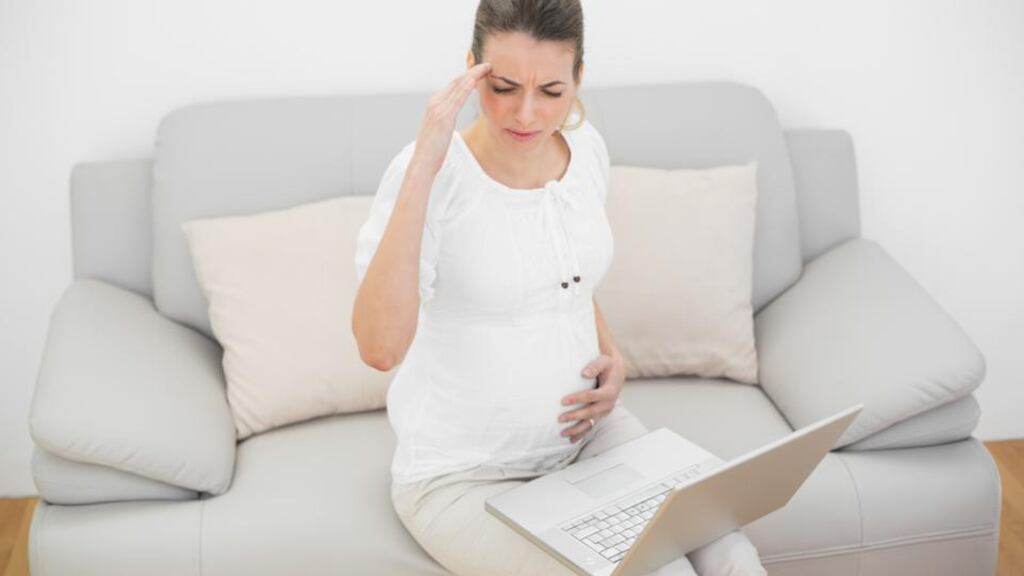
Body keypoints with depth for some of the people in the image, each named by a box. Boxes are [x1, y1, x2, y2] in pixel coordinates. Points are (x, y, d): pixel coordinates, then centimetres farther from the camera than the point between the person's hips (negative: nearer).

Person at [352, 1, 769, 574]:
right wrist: (424, 167, -36)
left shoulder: (587, 148, -1)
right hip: (465, 477, -5)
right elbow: (380, 347, -35)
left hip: (586, 431, 5)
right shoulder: (432, 173, -20)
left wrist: (611, 357, 0)